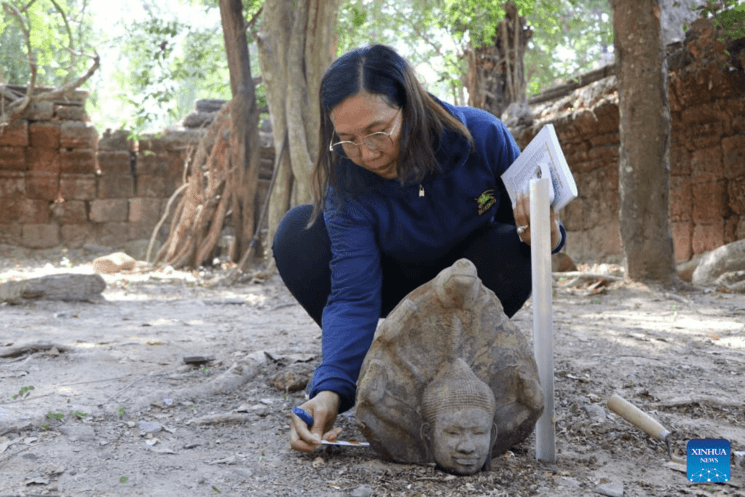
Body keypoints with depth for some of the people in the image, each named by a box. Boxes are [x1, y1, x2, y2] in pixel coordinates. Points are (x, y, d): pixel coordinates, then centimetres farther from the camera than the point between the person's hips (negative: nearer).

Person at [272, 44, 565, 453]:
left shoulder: (482, 136, -27)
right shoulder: (347, 181, -27)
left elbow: (528, 214, -12)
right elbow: (353, 295, -33)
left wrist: (546, 234, -38)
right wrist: (332, 387, -48)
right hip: (398, 285, 0)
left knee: (515, 248, -36)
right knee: (298, 236, -25)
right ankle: (362, 361, -5)